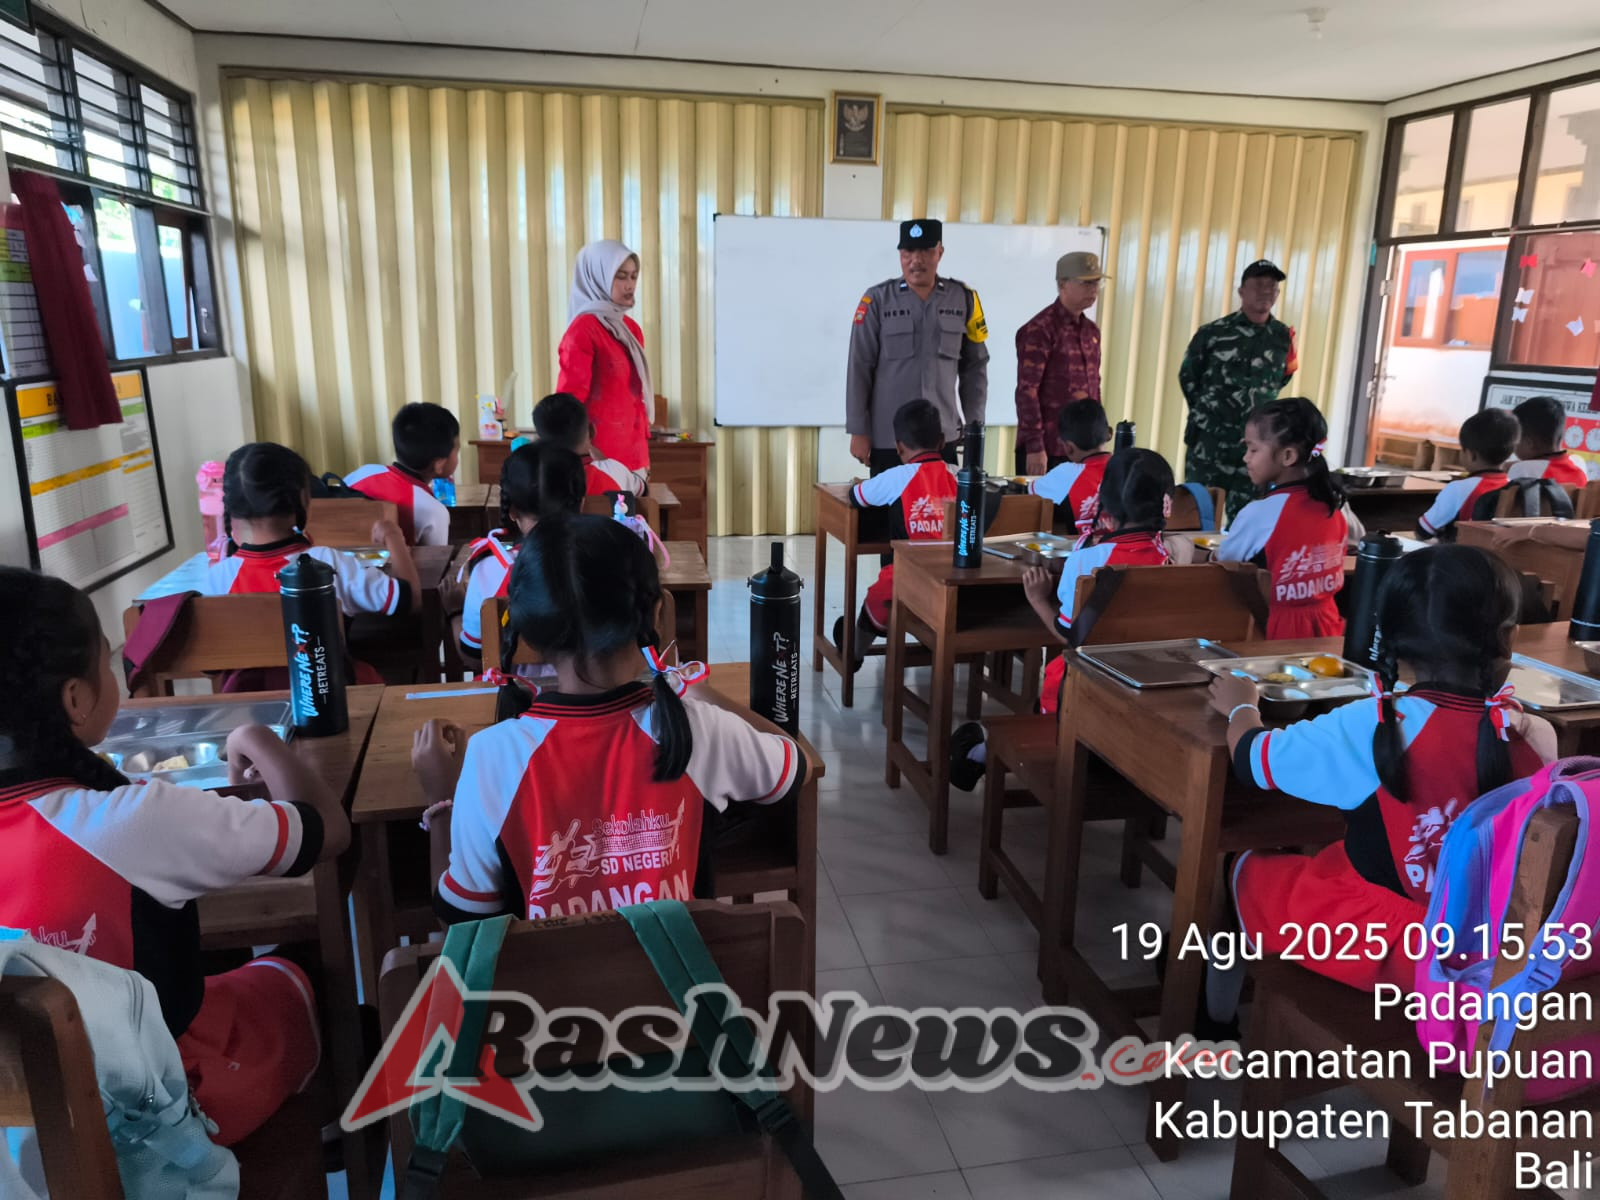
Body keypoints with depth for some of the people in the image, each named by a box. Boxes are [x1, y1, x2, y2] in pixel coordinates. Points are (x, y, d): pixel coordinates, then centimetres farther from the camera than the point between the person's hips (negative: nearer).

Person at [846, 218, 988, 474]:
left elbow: (975, 367, 10)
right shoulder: (878, 300, -3)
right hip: (887, 441, -2)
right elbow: (859, 369, -2)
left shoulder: (963, 299, 4)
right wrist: (858, 431, -4)